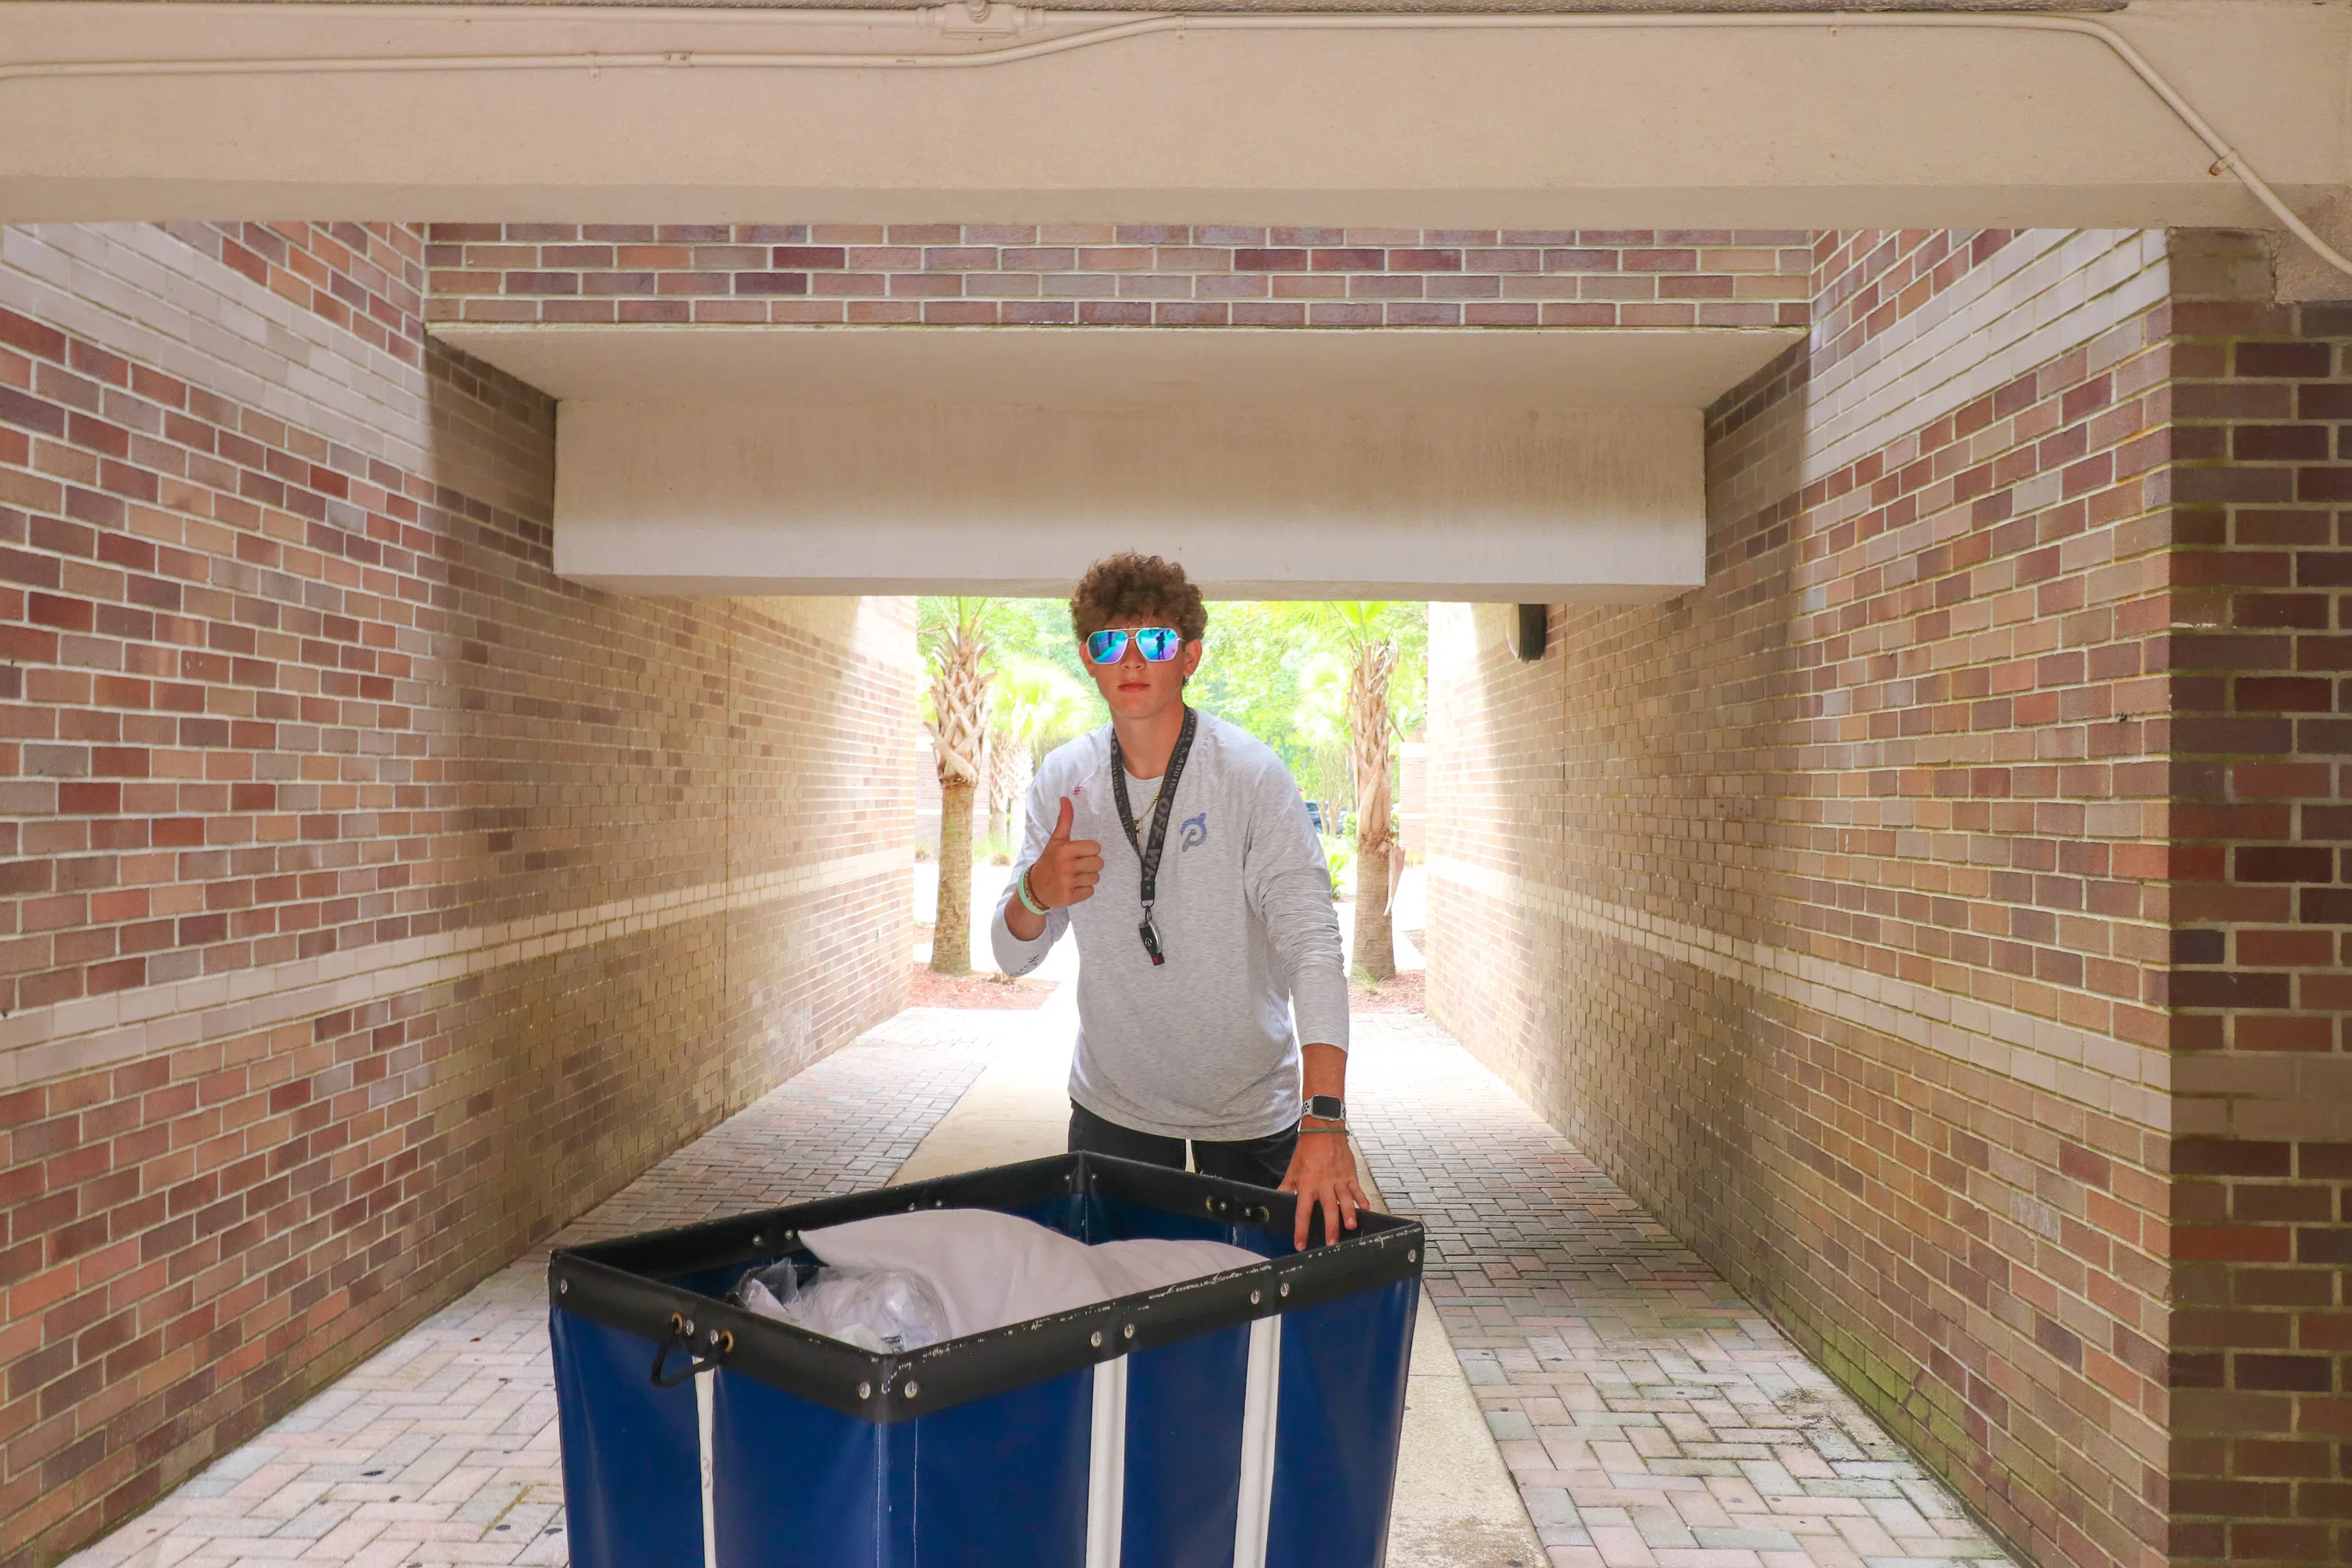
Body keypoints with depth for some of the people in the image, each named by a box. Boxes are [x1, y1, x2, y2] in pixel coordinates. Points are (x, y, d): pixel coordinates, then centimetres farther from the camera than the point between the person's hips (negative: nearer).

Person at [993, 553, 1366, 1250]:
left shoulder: (1249, 774, -15)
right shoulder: (1063, 778, -3)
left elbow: (1311, 940, -24)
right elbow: (1013, 956, 2)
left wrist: (1324, 1120, -36)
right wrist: (1036, 893, -22)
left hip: (1248, 1112, -3)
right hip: (1111, 1104, 3)